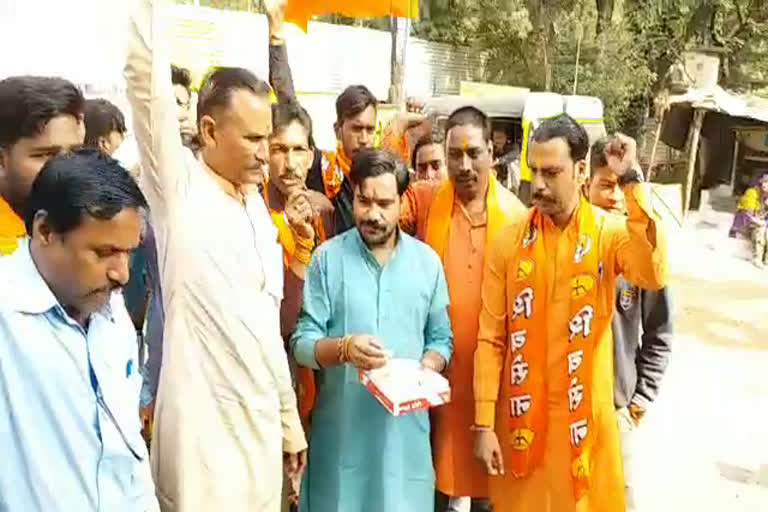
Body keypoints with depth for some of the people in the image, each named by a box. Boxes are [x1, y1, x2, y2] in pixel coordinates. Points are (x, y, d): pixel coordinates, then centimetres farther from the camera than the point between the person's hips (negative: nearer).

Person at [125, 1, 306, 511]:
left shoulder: (257, 206, 10)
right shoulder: (178, 187, -7)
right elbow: (147, 76, -22)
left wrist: (289, 416, 15)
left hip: (261, 417, 6)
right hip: (202, 420, -6)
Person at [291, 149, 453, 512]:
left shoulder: (427, 261, 4)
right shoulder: (327, 258, -4)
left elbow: (440, 339, 7)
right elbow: (302, 342, -6)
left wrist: (426, 369, -12)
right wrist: (343, 349, -24)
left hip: (405, 426, 2)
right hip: (340, 425, -1)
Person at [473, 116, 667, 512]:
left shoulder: (610, 232, -6)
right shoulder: (509, 240, -5)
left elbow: (654, 276, -28)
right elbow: (490, 338, -3)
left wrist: (632, 181, -26)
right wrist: (483, 423, -4)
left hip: (585, 415, 0)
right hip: (521, 413, 1)